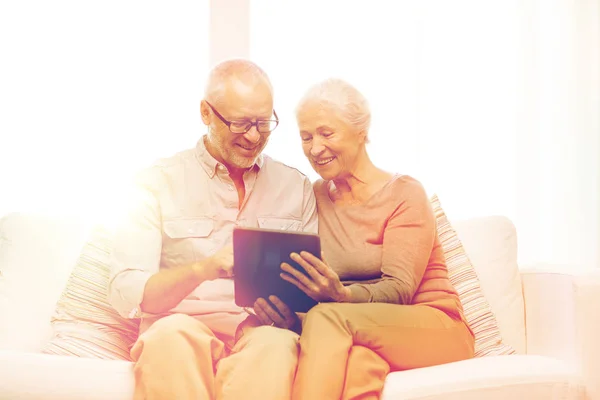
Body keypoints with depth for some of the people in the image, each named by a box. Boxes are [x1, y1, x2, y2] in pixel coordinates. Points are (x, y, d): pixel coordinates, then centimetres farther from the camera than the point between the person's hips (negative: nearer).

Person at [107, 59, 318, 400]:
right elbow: (125, 293, -4)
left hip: (263, 333, 1)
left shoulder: (297, 188, 15)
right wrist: (206, 267, -21)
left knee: (276, 344, -35)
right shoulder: (160, 182, 7)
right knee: (171, 333, -36)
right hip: (181, 332, 0)